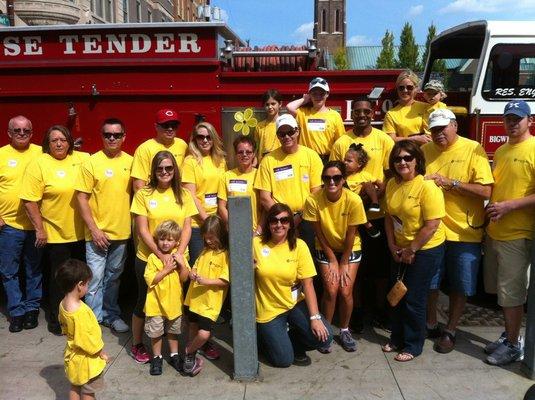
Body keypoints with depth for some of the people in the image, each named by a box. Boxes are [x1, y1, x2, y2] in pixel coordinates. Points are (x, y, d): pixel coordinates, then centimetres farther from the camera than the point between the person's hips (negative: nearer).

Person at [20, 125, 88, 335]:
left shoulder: (82, 159, 2)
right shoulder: (38, 164, -11)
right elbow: (30, 200, -12)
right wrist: (39, 229, -13)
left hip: (82, 233, 4)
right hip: (56, 234, -4)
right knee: (59, 278, 8)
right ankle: (55, 320, 26)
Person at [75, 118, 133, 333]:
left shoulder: (130, 162, 1)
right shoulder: (91, 163, -9)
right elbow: (81, 198, -8)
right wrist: (94, 229, -13)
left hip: (122, 232, 4)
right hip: (98, 233, -3)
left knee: (114, 277, 17)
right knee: (95, 278, 2)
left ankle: (111, 314, 31)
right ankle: (94, 319, 18)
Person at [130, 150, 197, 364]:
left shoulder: (183, 195, 3)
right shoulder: (143, 194, -5)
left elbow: (187, 227, 1)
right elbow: (142, 230, -9)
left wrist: (179, 252, -14)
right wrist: (162, 255, -16)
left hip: (177, 259, 2)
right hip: (148, 258, -2)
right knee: (144, 301, 11)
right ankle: (137, 345, 30)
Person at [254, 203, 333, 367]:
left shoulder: (299, 246, -8)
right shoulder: (256, 243, -8)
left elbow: (308, 284, -11)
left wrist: (315, 317, -18)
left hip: (296, 304, 1)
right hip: (269, 310, -1)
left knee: (324, 338, -17)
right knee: (283, 360, -7)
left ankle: (294, 341, 15)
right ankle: (266, 337, 26)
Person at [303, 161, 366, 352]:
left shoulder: (354, 200, -25)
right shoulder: (313, 200, -23)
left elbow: (350, 235, -15)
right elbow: (319, 234, -12)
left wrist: (344, 263, -9)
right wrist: (332, 260, -8)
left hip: (350, 249, 0)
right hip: (326, 249, 0)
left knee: (346, 291, -7)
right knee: (331, 290, -10)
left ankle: (344, 330, 19)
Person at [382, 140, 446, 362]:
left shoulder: (427, 186, -21)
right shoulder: (392, 184, 0)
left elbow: (432, 225, -22)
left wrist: (411, 250, -15)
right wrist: (392, 245, -1)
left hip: (426, 250, -7)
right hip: (401, 250, 7)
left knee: (414, 300, 2)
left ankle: (413, 346, 21)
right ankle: (397, 339, 35)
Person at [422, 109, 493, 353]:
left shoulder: (473, 150, -7)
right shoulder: (425, 151, 4)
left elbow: (485, 191, -14)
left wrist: (450, 183, -19)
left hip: (465, 233, -3)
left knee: (460, 287, 8)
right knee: (429, 283, 12)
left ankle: (450, 331, 26)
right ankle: (430, 325, 32)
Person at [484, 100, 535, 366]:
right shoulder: (501, 151, 13)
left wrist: (508, 206, -21)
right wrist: (491, 208, 6)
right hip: (494, 231, 7)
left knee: (512, 292, 1)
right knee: (501, 291, 16)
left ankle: (513, 346, 16)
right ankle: (509, 335, 31)